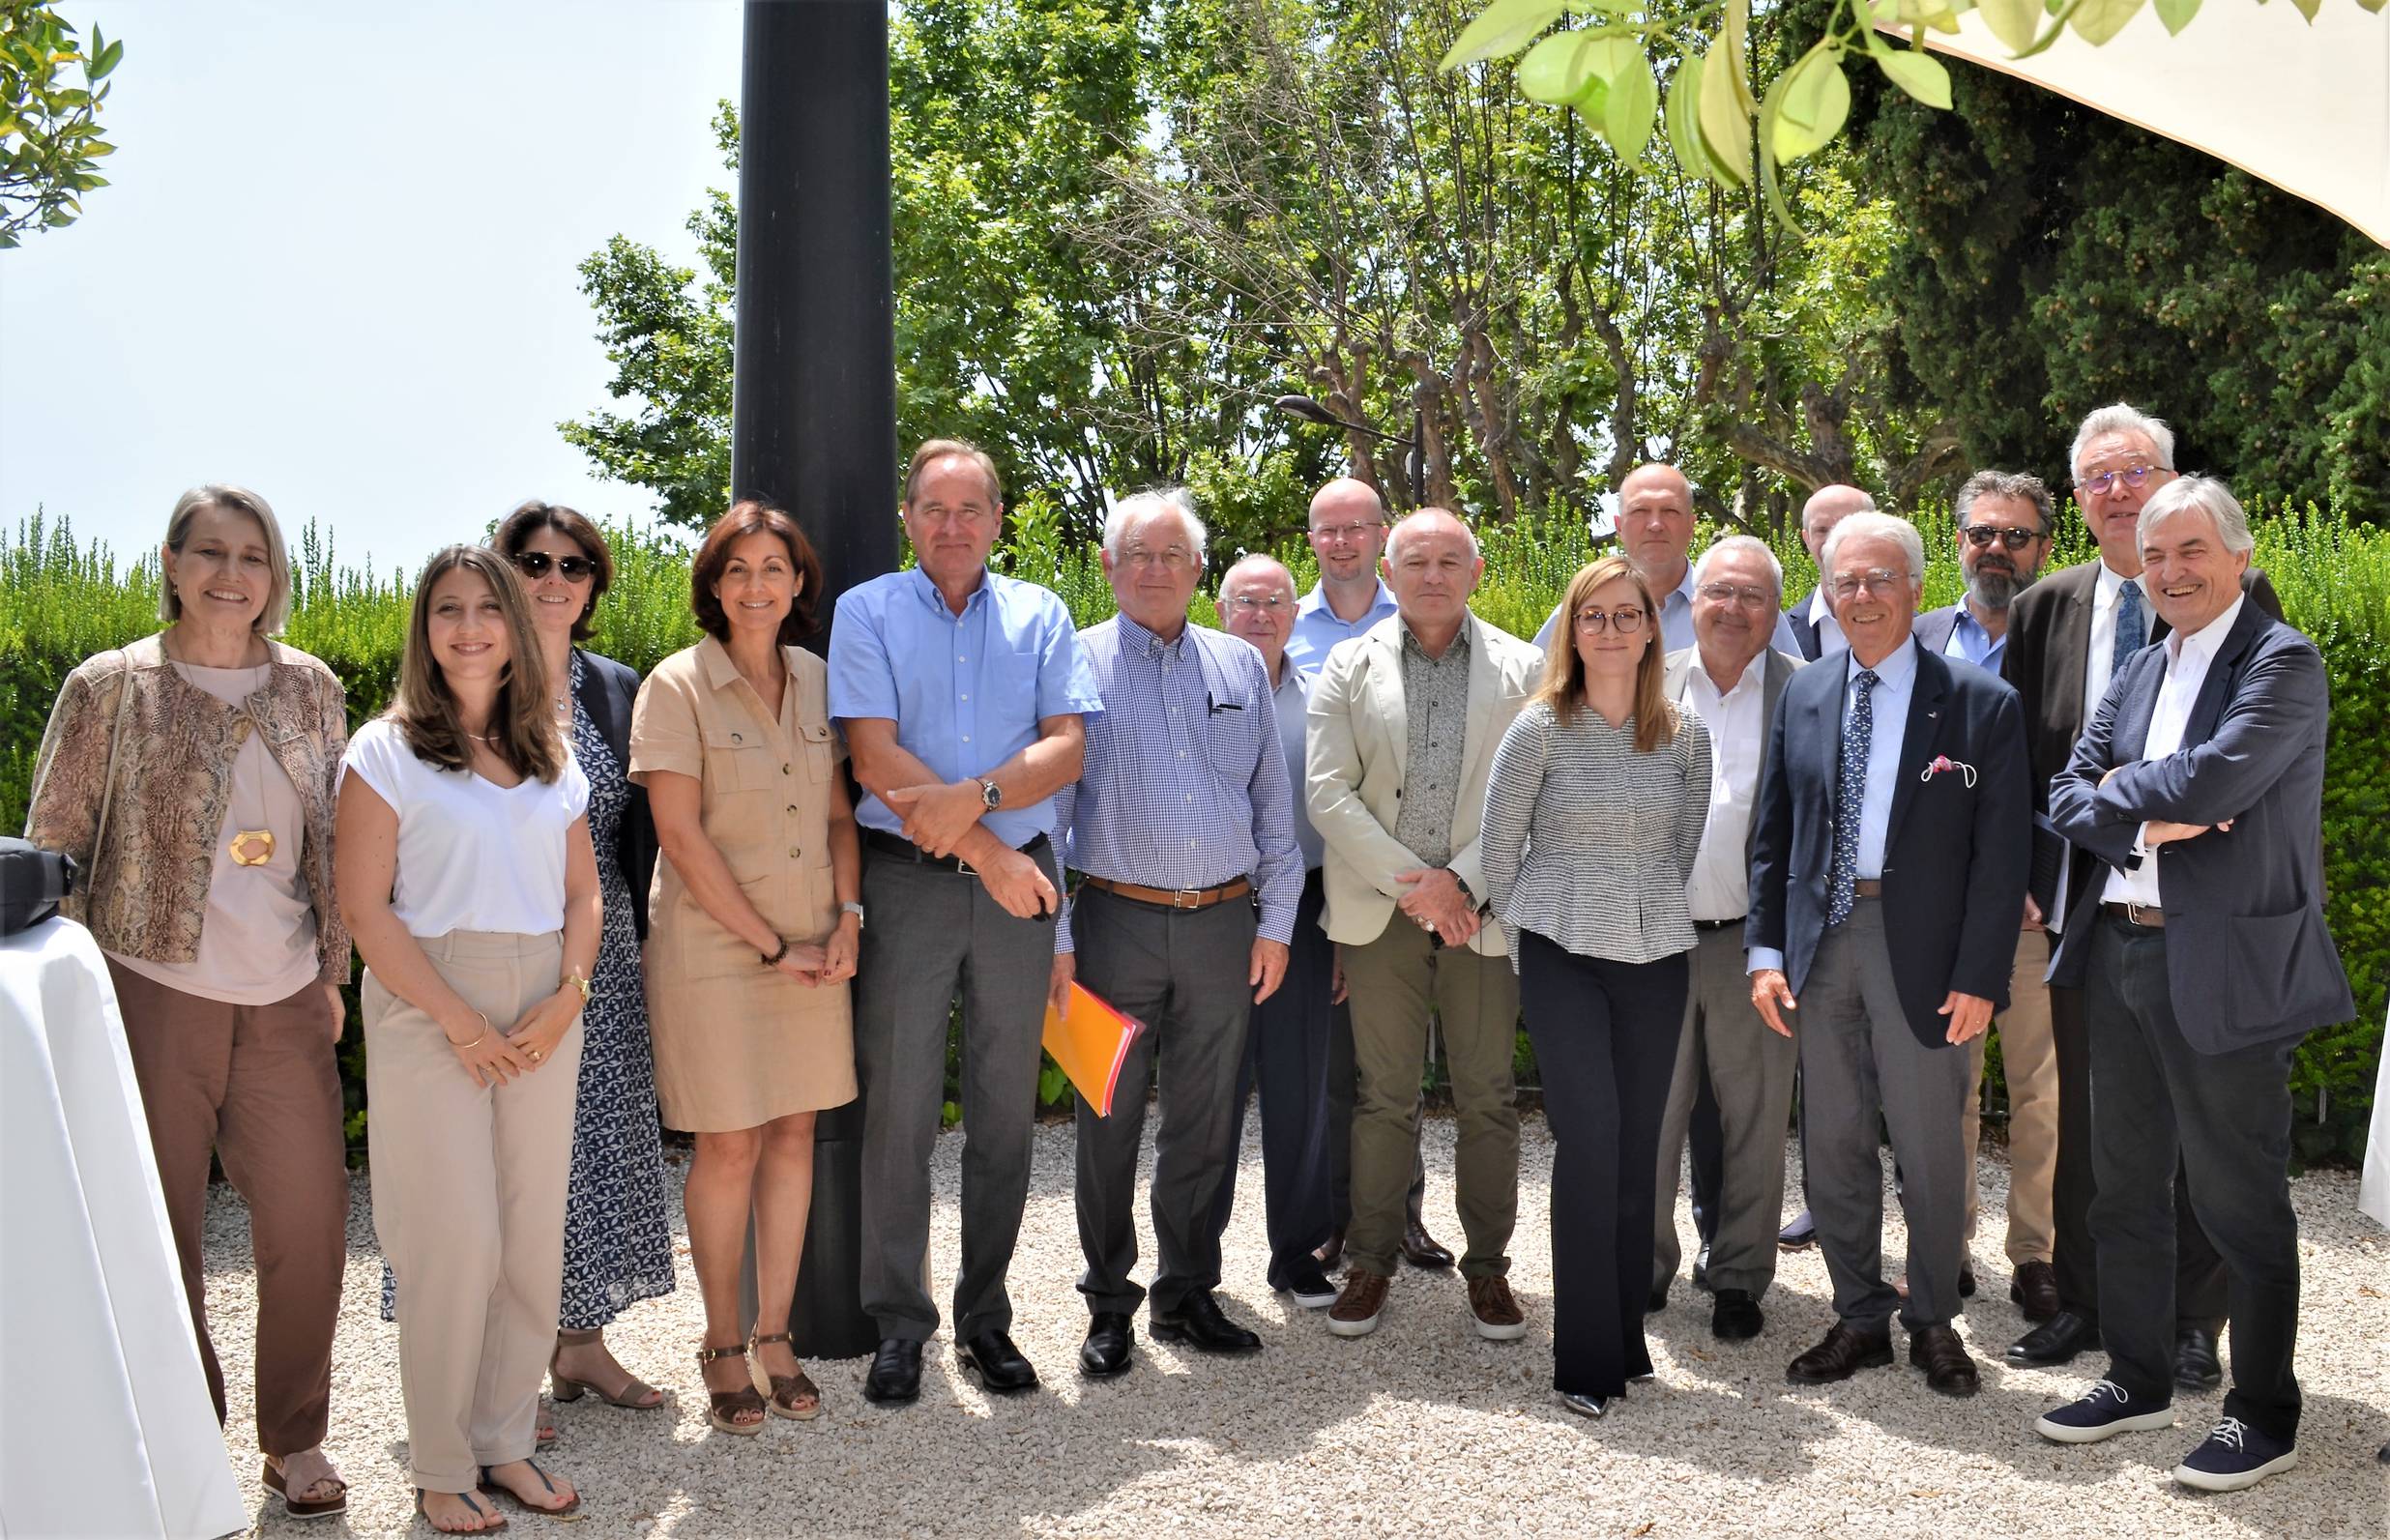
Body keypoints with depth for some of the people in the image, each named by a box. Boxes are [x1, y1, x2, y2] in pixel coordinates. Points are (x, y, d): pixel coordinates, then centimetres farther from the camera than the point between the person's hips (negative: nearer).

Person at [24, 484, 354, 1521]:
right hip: (153, 992, -3)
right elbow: (53, 849, 2)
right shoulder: (111, 687, 0)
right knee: (158, 1226, 5)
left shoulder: (311, 691, 9)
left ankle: (294, 1436, 20)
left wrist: (334, 973, 13)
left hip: (284, 998, 3)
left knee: (309, 1218, 3)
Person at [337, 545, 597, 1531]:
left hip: (543, 1014, 4)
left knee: (533, 1231, 5)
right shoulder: (388, 749, -2)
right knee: (454, 1237, -4)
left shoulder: (550, 756, 12)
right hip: (429, 1010, -4)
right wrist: (460, 1020, -12)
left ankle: (506, 1440, 19)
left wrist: (567, 997, -4)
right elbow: (365, 907, -7)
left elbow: (582, 892, 13)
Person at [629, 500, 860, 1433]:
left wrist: (847, 918, -3)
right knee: (730, 1143, 0)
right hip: (714, 945, -4)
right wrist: (771, 945, -12)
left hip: (814, 945, 5)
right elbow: (682, 835, -12)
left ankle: (775, 1334, 20)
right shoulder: (677, 686, -7)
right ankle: (723, 1345, 15)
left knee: (794, 1133, 8)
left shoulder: (818, 681, 8)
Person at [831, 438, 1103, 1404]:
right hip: (907, 881, -2)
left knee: (1006, 1112, 7)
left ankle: (985, 1318, 19)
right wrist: (985, 851, -11)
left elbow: (1068, 747, 0)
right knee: (898, 1111, 0)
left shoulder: (1041, 616, 10)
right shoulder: (867, 611, 4)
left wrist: (976, 796, -17)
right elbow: (875, 756, -6)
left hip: (1020, 882, 2)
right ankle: (898, 1327, 12)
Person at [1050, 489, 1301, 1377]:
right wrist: (1052, 936, -7)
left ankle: (1187, 1295, 24)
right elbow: (1046, 802, -2)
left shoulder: (1240, 665, 12)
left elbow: (1274, 801, 13)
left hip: (1223, 925, 3)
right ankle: (1108, 1304, 18)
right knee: (1109, 1120, 5)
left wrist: (1275, 922, 7)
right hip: (1118, 920, -3)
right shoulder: (1078, 663, 1)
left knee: (1205, 1123, 10)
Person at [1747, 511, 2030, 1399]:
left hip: (1924, 951, -4)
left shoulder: (1980, 705, -3)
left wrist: (1980, 976, -10)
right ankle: (1860, 1319, 25)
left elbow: (2001, 853, -5)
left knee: (1930, 1150, 6)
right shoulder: (1803, 698, 9)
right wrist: (1766, 951, 2)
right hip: (1821, 943, 4)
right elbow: (1772, 837, 10)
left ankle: (1933, 1322, 24)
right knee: (1832, 1144, 10)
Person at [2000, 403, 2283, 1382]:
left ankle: (2192, 1321, 18)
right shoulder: (2042, 611, 8)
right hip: (2084, 897, 3)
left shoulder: (2236, 596, -1)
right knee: (2082, 1113, 12)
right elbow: (2018, 752, 9)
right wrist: (2021, 876, 0)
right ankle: (2082, 1301, 25)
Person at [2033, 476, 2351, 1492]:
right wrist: (2147, 821, -11)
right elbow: (2068, 795, 7)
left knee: (2238, 1197, 2)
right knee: (2124, 1183, 16)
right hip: (2119, 953, 8)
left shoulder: (2281, 663, -9)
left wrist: (2122, 788, -7)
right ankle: (2138, 1379, 31)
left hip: (2226, 966, -7)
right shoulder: (2137, 674, 14)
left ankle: (2265, 1416, 17)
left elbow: (2216, 777, -24)